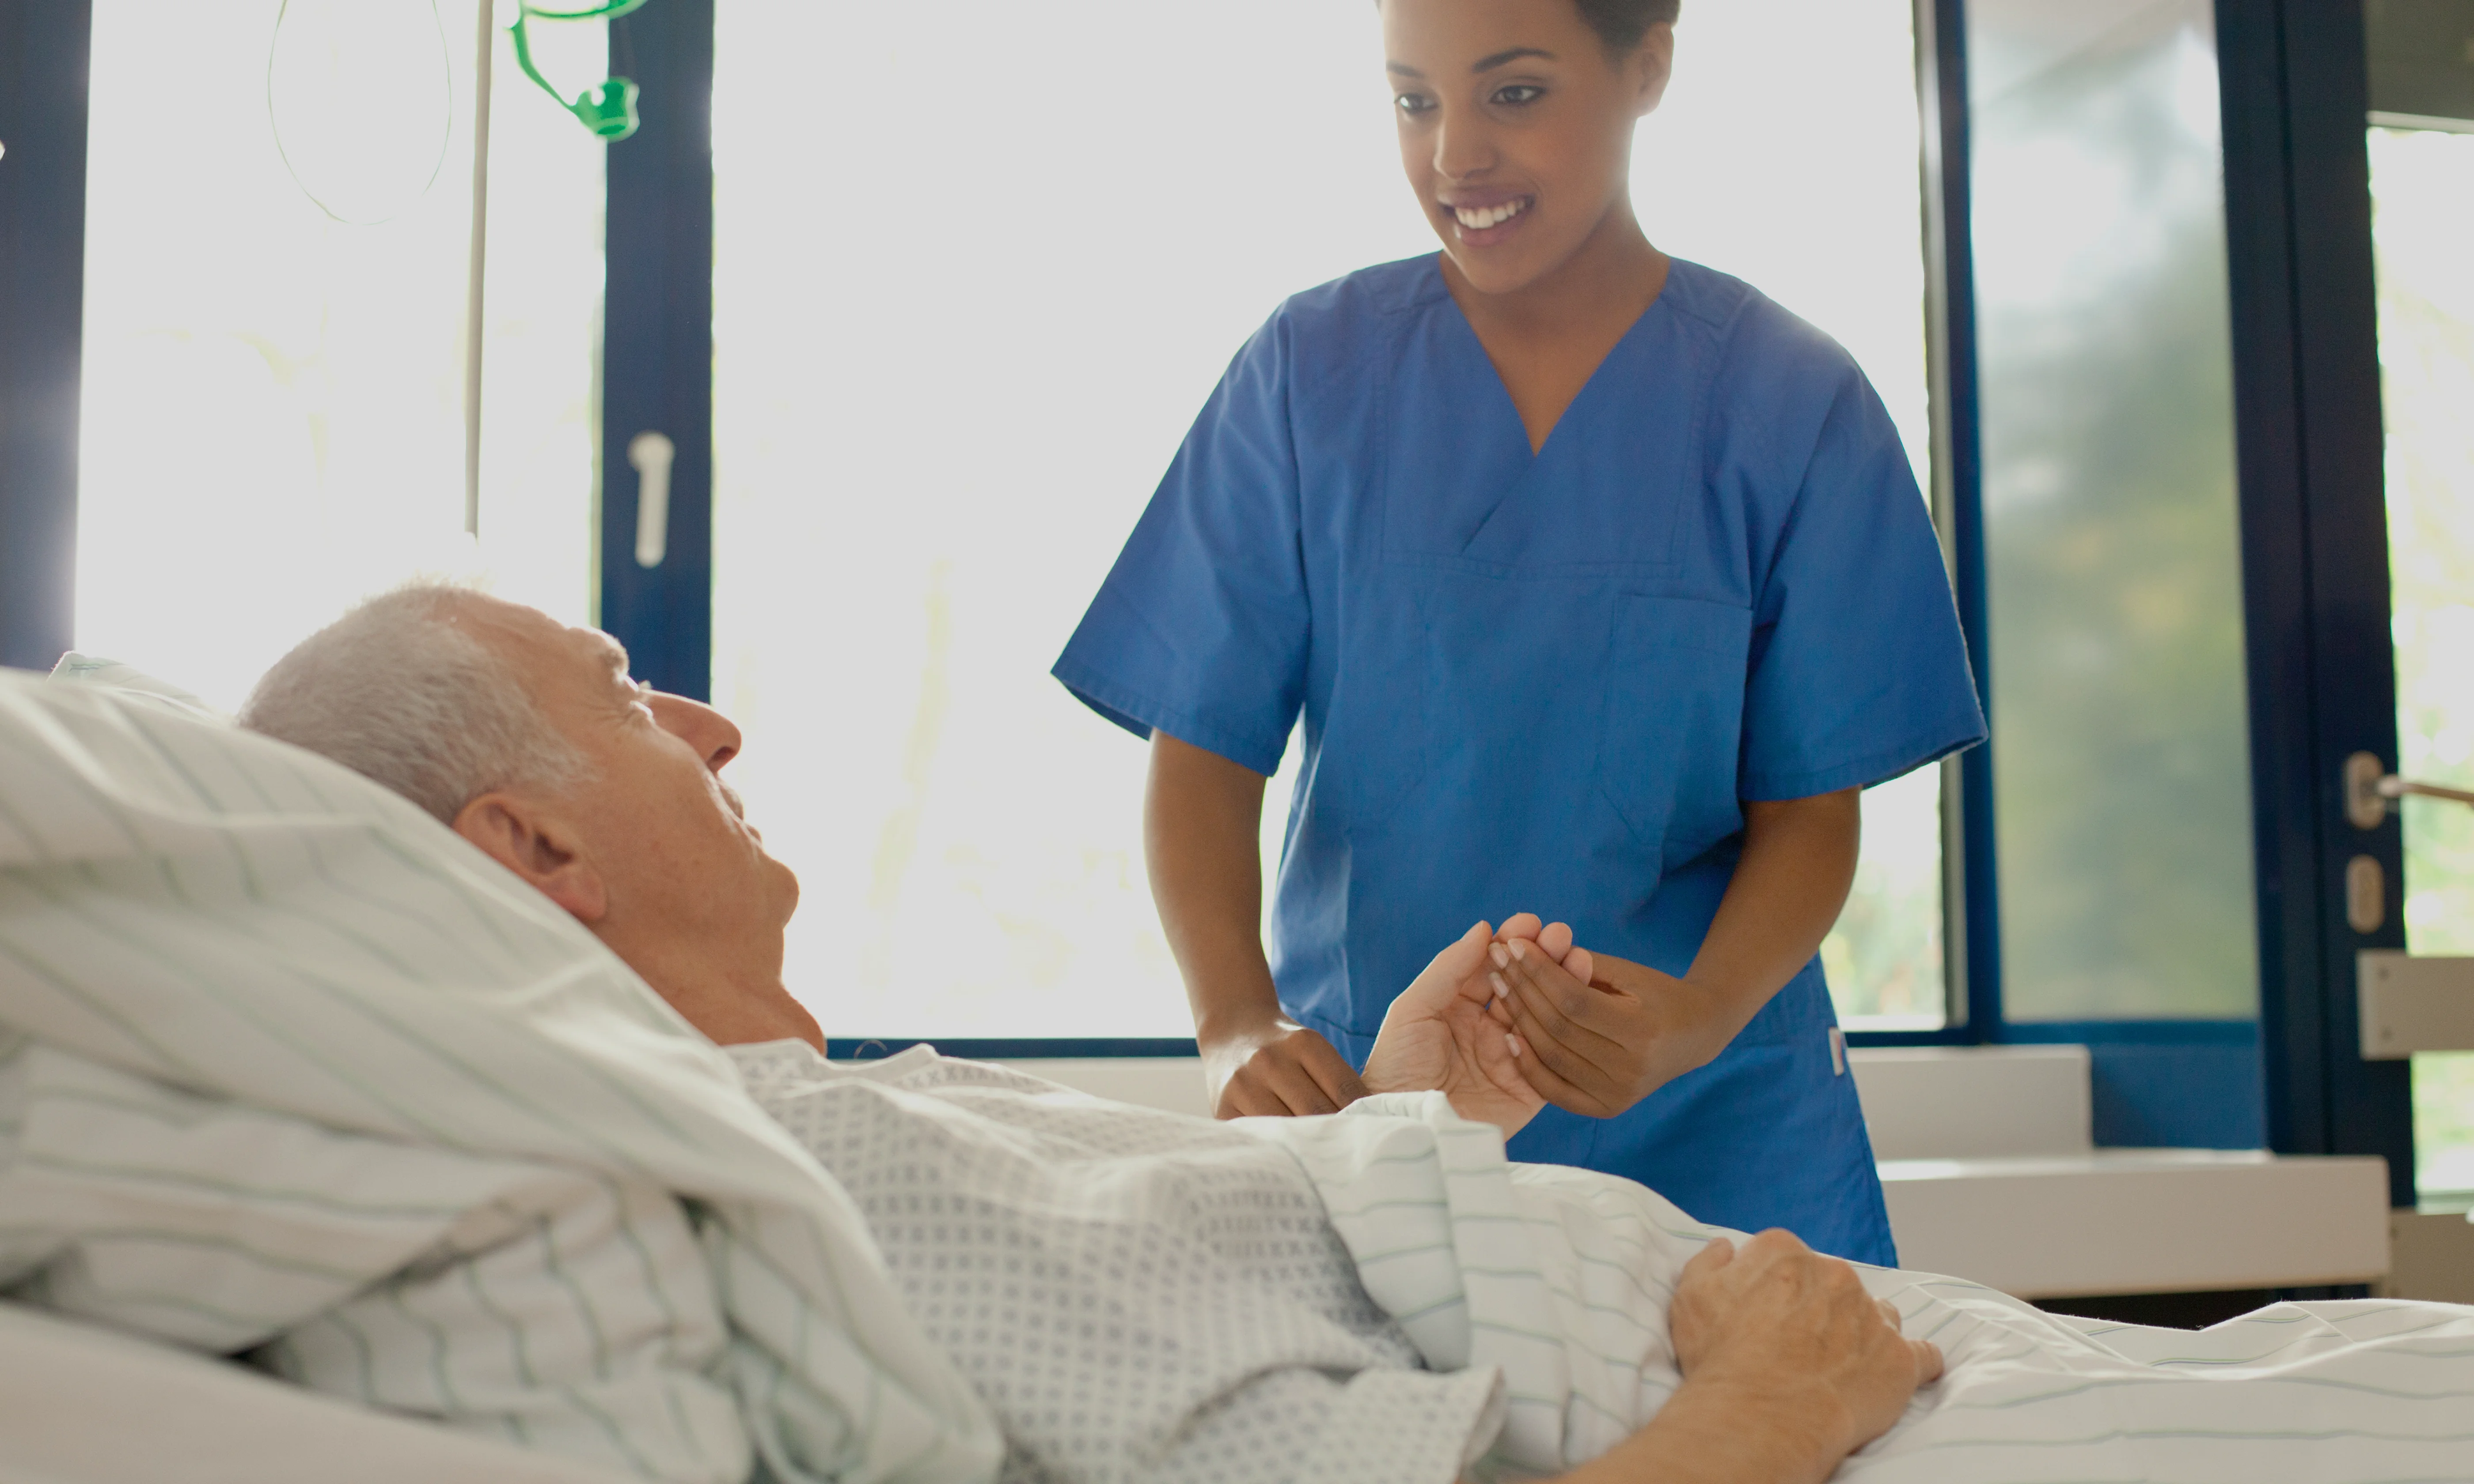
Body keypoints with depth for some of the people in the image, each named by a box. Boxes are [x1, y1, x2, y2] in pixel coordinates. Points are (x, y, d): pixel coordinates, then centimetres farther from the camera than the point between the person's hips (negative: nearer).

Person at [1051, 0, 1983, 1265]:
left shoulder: (1792, 402, 0)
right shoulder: (1314, 371, 2)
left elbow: (1810, 808, -1)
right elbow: (1203, 748, -3)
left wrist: (1703, 1017, -22)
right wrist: (1238, 1027, -21)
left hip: (1710, 1131, 0)